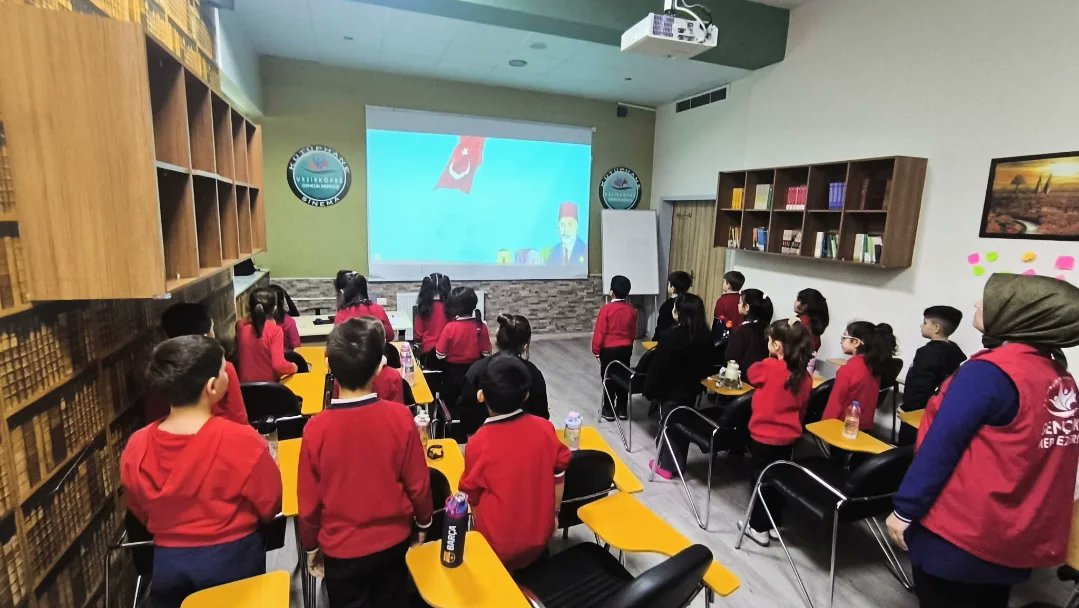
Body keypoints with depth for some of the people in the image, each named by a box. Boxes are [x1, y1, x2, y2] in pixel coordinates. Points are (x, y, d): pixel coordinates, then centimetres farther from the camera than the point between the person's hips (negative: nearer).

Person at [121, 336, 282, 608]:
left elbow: (140, 514, 4)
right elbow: (270, 505, -12)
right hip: (233, 560, -2)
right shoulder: (241, 440, -27)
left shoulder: (136, 446, -14)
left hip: (167, 564, 3)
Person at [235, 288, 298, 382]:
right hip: (268, 383, -5)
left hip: (244, 383, 5)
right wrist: (293, 367, -5)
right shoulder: (275, 330, -18)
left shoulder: (240, 326, -4)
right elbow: (278, 365, -24)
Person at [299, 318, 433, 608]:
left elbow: (309, 500, -10)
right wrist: (423, 522, 9)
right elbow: (418, 482, -11)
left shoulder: (316, 428, -22)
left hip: (342, 548, 0)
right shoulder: (400, 417, -22)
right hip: (394, 540, 1)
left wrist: (310, 546, 9)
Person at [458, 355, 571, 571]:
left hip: (498, 546, -3)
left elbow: (473, 499, -8)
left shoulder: (478, 443, -21)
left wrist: (483, 533, 10)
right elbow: (558, 479, -1)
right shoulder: (545, 428, -14)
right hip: (539, 538, 3)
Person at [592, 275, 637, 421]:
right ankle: (622, 410, 20)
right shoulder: (632, 310, -1)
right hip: (626, 349, 5)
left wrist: (596, 350, -2)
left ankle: (609, 410, 14)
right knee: (623, 378, 12)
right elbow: (633, 332, 10)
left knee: (608, 379, 7)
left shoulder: (606, 309, -17)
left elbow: (599, 332, -14)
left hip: (609, 350, -4)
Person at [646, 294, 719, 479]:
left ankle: (667, 466, 20)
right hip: (691, 389, 6)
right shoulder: (706, 336, -5)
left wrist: (649, 389, -8)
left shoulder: (671, 336, -24)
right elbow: (708, 365, 7)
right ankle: (680, 465, 30)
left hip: (670, 390, -6)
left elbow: (657, 367, -19)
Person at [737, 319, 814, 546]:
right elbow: (802, 408, 7)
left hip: (764, 435, -5)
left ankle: (759, 528, 19)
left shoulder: (769, 367, -22)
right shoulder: (804, 376, -3)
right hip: (788, 436, 5)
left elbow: (752, 374, 0)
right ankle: (774, 524, 31)